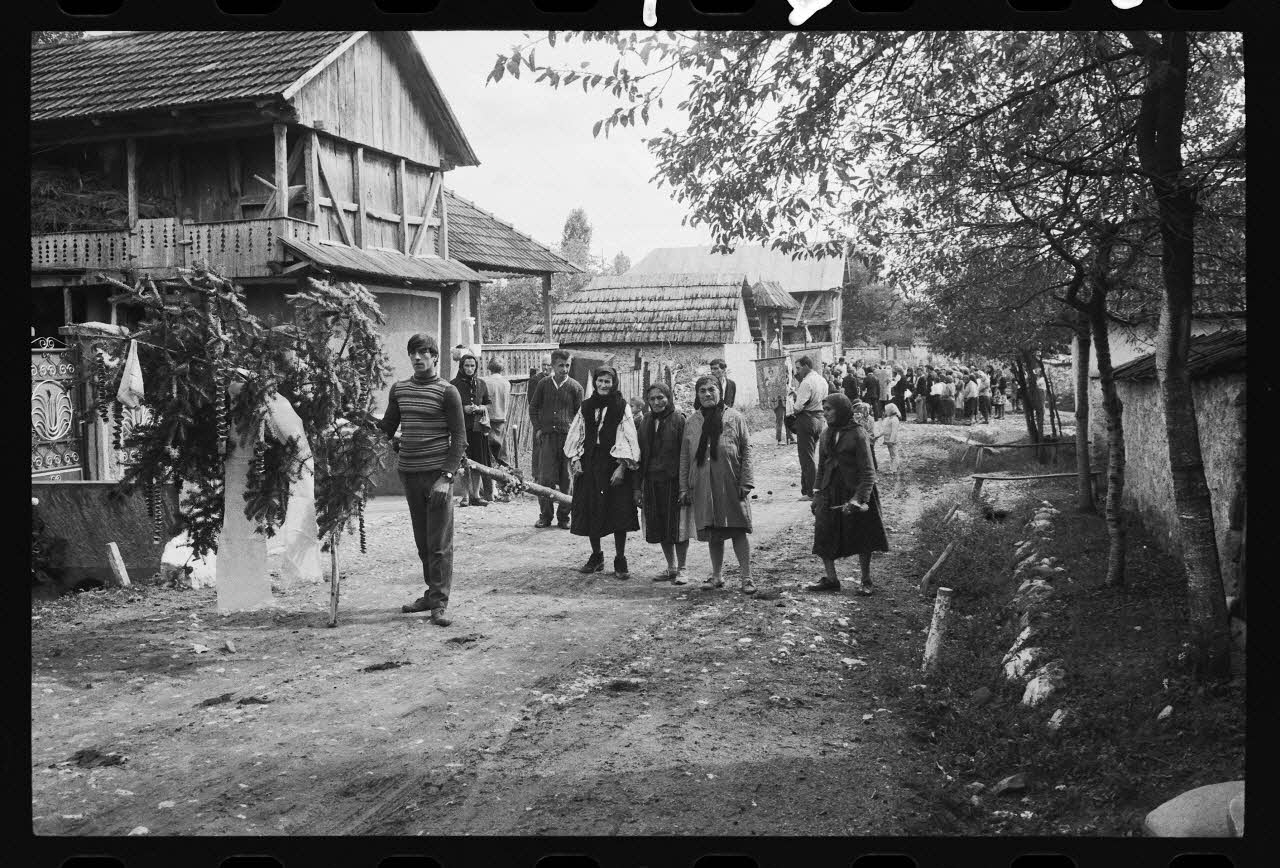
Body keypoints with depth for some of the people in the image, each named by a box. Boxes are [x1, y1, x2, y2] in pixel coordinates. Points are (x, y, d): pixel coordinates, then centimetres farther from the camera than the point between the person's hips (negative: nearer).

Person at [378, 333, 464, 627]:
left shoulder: (447, 391, -4)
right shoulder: (399, 389, 12)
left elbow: (459, 438, -6)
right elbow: (387, 428, 18)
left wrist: (446, 476, -15)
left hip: (437, 474, -5)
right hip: (409, 473, 5)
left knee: (440, 542, -4)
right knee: (422, 541, 11)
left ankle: (440, 603, -2)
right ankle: (431, 593, 22)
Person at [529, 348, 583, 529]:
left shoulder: (575, 386, 3)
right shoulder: (544, 384, 6)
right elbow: (533, 407, 16)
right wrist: (538, 428, 6)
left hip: (568, 437, -1)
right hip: (547, 436, 1)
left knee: (566, 479, 3)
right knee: (545, 478, -1)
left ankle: (564, 517, 12)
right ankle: (545, 516, 9)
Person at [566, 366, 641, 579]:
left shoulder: (622, 407, -2)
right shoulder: (586, 407, 10)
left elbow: (627, 439, -7)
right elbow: (576, 435, 13)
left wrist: (622, 467, -15)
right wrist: (575, 459, 0)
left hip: (613, 465, -4)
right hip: (589, 465, 4)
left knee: (618, 512, -5)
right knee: (590, 512, 6)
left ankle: (620, 561, 4)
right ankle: (596, 556, 22)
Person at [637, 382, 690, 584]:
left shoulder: (679, 419, -6)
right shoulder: (645, 421, 10)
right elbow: (641, 453, 13)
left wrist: (684, 485, -15)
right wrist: (638, 486, 9)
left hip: (673, 481, -5)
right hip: (651, 481, 5)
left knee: (677, 526, 0)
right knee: (659, 527, 9)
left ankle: (681, 569, 12)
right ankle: (671, 567, 22)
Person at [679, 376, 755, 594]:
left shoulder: (734, 418, 1)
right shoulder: (691, 423, 8)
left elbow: (746, 451, -1)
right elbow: (685, 457, 10)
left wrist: (745, 483, -8)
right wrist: (684, 488, 6)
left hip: (731, 485, -2)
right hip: (703, 487, 3)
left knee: (738, 531, -3)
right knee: (712, 533, 8)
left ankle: (746, 577, 3)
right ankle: (716, 576, 20)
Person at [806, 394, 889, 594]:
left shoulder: (858, 434, -12)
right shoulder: (827, 434, 7)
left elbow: (868, 471, -14)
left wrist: (861, 498, -23)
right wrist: (819, 493, 12)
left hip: (854, 491, -6)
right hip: (831, 492, 6)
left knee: (862, 539, 5)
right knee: (824, 536, 0)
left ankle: (866, 581, 19)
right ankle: (831, 579, 10)